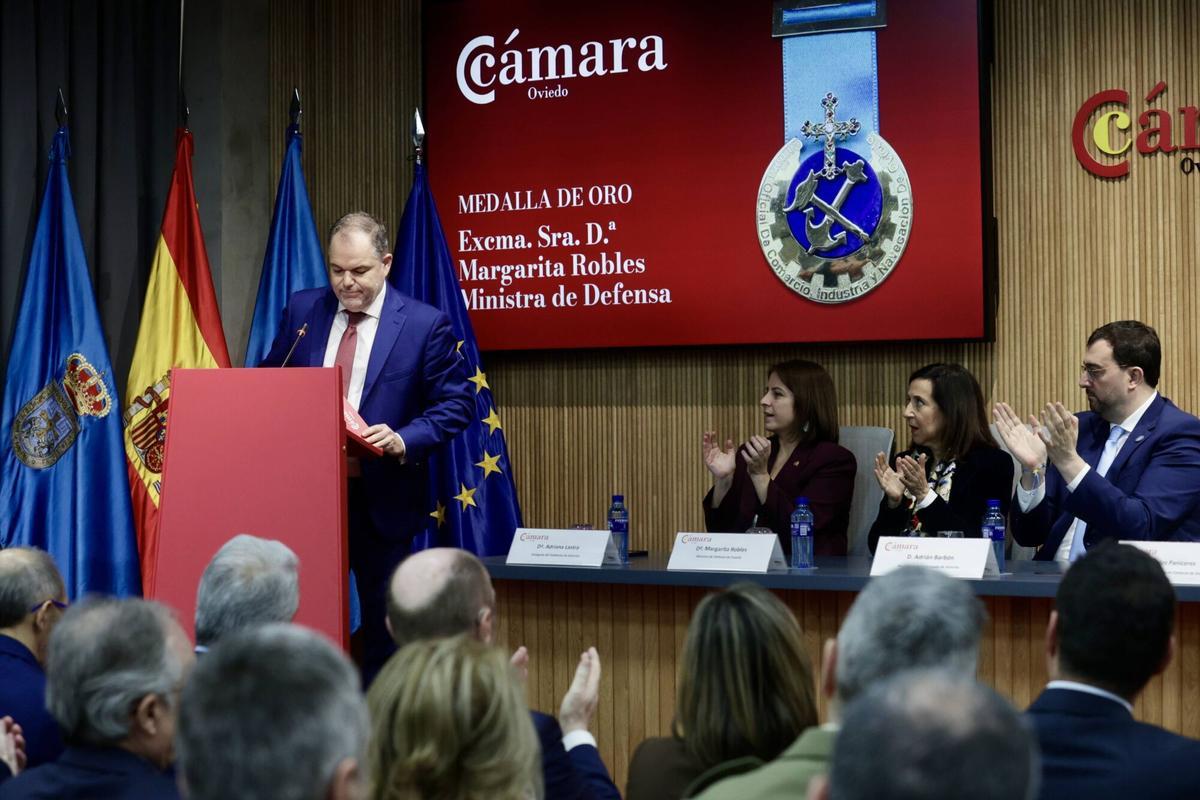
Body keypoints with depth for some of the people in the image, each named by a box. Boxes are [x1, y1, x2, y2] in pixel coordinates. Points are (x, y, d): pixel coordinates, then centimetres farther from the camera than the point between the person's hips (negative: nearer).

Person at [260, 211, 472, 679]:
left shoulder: (426, 324, -6)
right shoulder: (301, 310, 6)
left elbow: (456, 403, -5)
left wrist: (404, 440, -21)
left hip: (382, 497, -3)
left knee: (384, 624, 7)